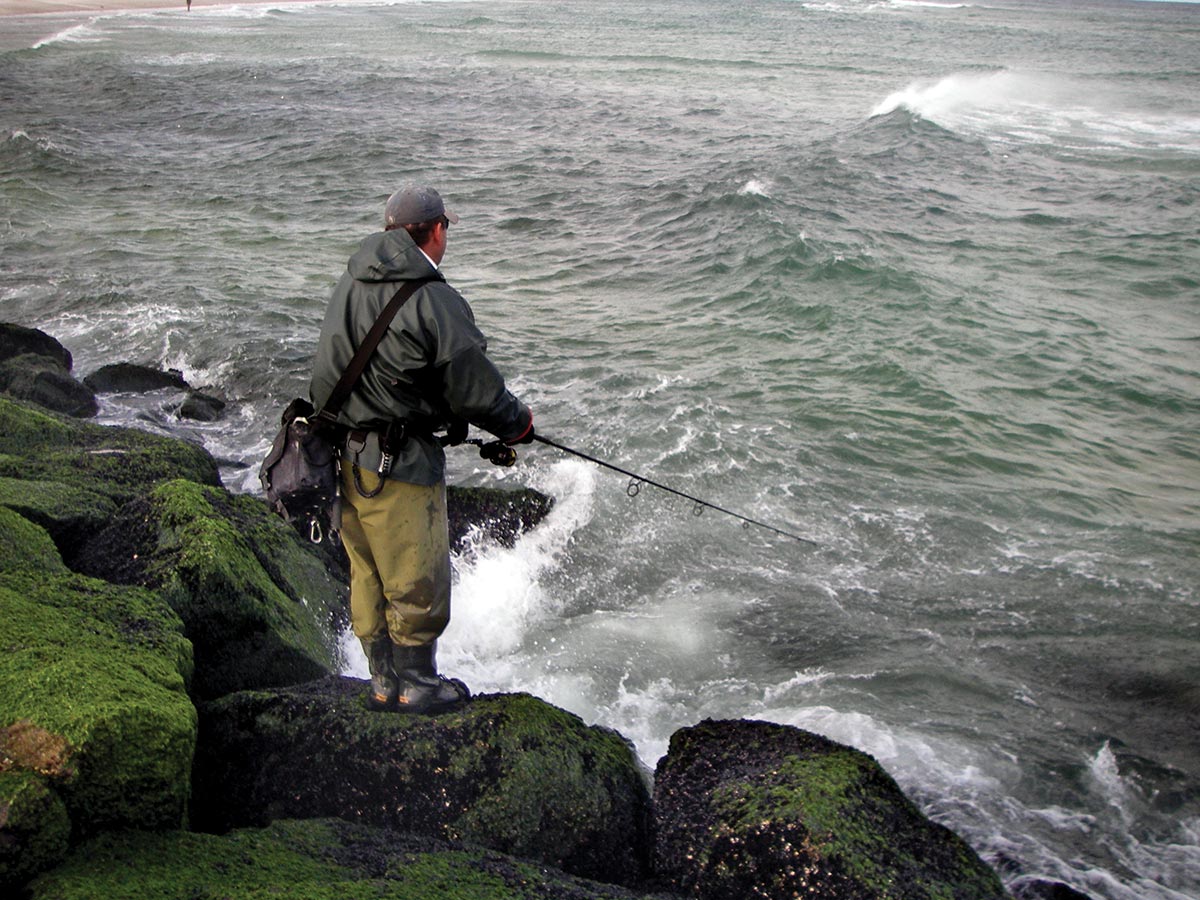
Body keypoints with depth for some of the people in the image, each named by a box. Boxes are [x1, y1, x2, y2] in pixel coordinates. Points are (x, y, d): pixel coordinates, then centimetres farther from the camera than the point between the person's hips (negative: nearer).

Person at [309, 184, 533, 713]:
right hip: (399, 465, -8)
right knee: (418, 580, 9)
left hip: (343, 452, 8)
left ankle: (383, 681, 32)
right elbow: (476, 389, -12)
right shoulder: (434, 303, -18)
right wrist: (516, 423, 6)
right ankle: (416, 685, 24)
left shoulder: (350, 283, 6)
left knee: (368, 575, 19)